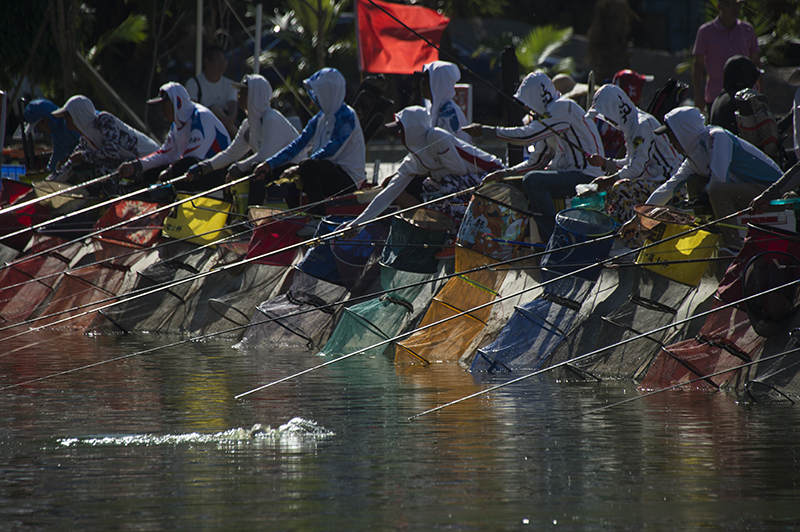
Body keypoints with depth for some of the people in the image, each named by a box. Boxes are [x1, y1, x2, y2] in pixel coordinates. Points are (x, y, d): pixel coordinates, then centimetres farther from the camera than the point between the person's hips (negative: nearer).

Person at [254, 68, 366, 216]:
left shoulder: (346, 116, -11)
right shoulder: (320, 118, 14)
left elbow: (331, 151, -20)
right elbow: (299, 144, 11)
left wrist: (300, 168, -22)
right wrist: (270, 164, 2)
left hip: (348, 180, -9)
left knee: (308, 166, -32)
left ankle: (318, 218, -33)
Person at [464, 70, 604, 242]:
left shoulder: (563, 108, -15)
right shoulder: (549, 116, 16)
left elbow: (527, 135, -23)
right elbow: (537, 162, 17)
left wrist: (485, 131, -20)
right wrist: (505, 173, 5)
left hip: (587, 176, -10)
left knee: (533, 180, -28)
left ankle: (552, 240, -25)